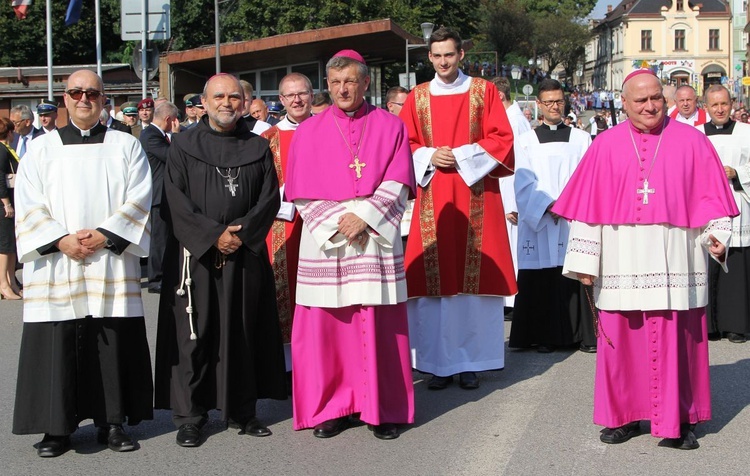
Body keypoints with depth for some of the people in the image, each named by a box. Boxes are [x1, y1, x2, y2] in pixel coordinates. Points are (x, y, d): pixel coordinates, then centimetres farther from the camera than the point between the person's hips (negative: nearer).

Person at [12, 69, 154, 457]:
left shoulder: (126, 146, 10)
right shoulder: (42, 148, 10)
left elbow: (140, 198, 0)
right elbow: (27, 206, 2)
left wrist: (105, 235, -12)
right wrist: (61, 240, -12)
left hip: (112, 263, 0)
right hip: (55, 266, 0)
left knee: (113, 344, 1)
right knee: (57, 347, -1)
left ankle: (112, 421, 11)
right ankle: (57, 426, 8)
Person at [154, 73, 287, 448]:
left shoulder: (258, 147, 10)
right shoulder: (183, 145, 4)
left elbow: (269, 198, 3)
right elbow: (174, 201, -4)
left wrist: (242, 232, -11)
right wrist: (213, 235, -13)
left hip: (246, 254, 2)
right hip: (194, 255, -2)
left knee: (243, 332, 4)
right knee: (194, 335, -1)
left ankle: (241, 410, 13)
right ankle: (189, 416, 6)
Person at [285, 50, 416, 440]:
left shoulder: (390, 126, 7)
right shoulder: (309, 131, 9)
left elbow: (396, 185, 0)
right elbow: (302, 192, 4)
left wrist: (364, 217, -12)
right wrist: (337, 224, -9)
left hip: (375, 238, -1)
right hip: (324, 242, 1)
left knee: (378, 325, 0)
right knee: (325, 325, 0)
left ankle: (382, 409, 8)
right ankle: (331, 408, 9)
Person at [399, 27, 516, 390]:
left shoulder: (484, 91, 5)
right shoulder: (417, 97, 10)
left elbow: (501, 139, -1)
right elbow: (405, 144, 10)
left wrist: (462, 156, -11)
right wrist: (429, 157, -9)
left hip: (475, 194, -1)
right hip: (432, 197, 1)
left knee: (474, 276, -1)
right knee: (434, 278, -2)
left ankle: (470, 361, 7)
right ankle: (439, 363, 5)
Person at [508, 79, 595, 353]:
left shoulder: (581, 139, 13)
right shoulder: (526, 141, 10)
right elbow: (525, 182, 0)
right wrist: (548, 206, -13)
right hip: (538, 222, -1)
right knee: (542, 281, -2)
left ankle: (584, 335, 3)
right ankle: (545, 337, 5)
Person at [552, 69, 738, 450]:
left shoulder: (691, 142, 5)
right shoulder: (606, 146, 7)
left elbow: (710, 197, 6)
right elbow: (589, 206, 6)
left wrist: (716, 236, -10)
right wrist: (585, 260, 1)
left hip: (675, 261, -1)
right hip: (622, 260, 1)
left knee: (677, 340, 0)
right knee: (620, 338, 4)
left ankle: (679, 421, 12)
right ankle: (623, 415, 17)